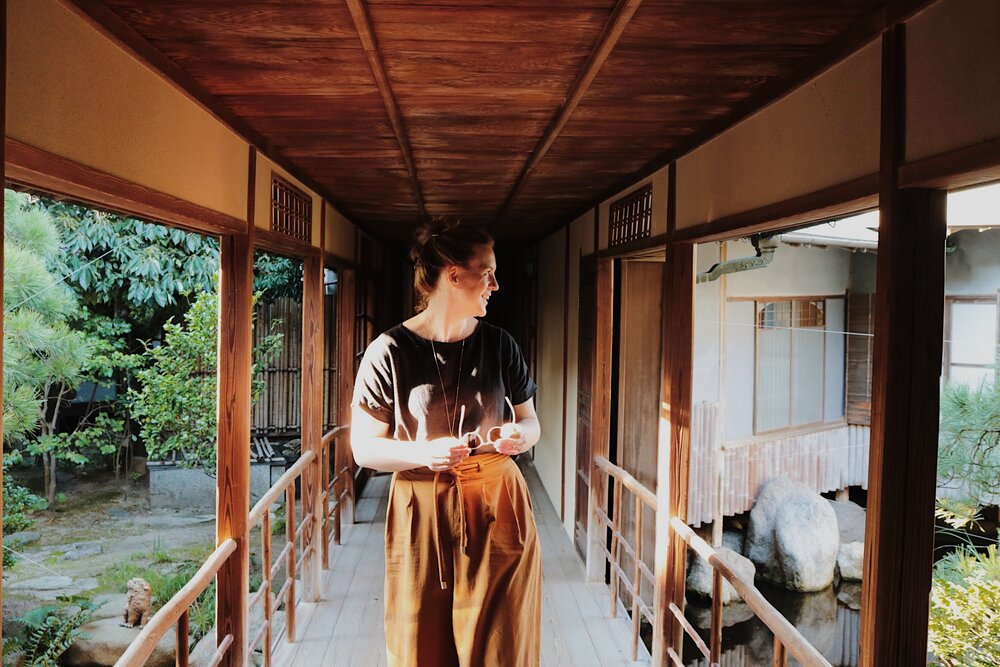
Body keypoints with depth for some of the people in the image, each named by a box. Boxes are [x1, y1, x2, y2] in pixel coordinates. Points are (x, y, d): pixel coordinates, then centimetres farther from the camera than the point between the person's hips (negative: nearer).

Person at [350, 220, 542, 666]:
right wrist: (422, 453, -22)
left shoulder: (499, 344, 4)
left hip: (497, 509, 3)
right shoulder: (390, 351, -7)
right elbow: (364, 448, -4)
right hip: (423, 515, -2)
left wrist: (519, 436, -10)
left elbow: (530, 422, 13)